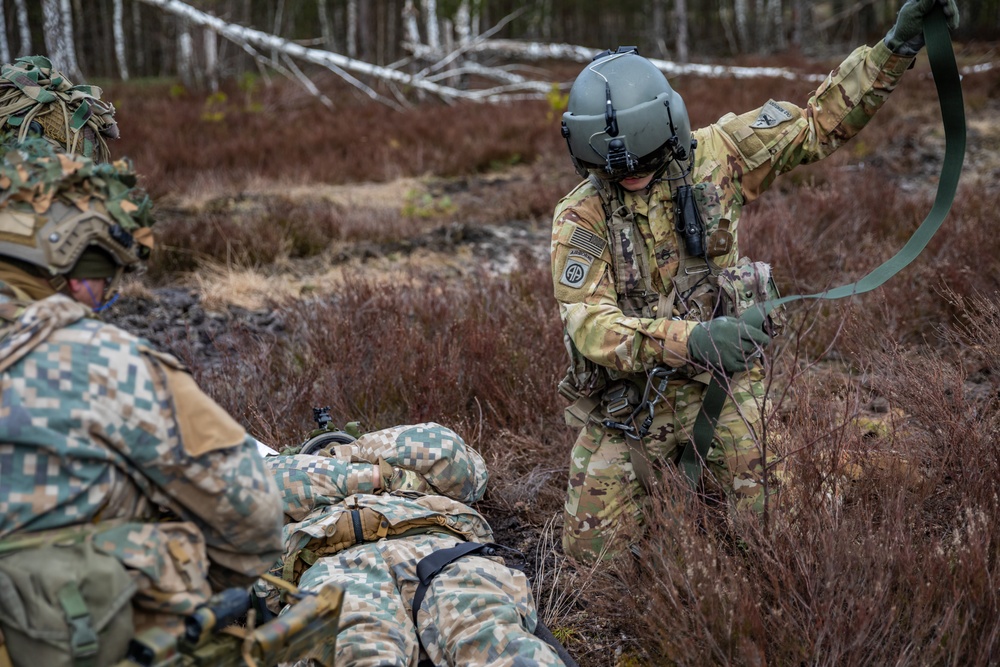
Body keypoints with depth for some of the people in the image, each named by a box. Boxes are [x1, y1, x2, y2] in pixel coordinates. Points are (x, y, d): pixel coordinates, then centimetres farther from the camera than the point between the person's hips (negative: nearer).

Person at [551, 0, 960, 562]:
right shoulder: (579, 218, -14)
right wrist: (689, 340, -40)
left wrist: (898, 47, -9)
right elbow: (590, 324, -25)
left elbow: (818, 124, -1)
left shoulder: (714, 157, -7)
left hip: (723, 384, 1)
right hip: (630, 400, -1)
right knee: (594, 552, 3)